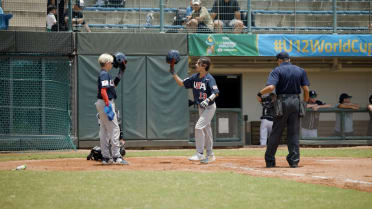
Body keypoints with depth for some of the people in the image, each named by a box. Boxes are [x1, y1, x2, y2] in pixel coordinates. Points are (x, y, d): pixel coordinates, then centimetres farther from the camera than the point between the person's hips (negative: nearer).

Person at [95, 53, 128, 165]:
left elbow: (114, 84, 28)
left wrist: (121, 72, 24)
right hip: (105, 102, -11)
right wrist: (108, 105, -27)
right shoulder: (104, 74, -13)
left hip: (102, 104, 11)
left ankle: (106, 157, 13)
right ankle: (116, 157, -14)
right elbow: (103, 91, -22)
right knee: (114, 129, -10)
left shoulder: (104, 74, 17)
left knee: (104, 130, 10)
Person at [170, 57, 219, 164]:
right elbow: (181, 83, 12)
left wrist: (208, 100, -40)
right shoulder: (194, 77, 4)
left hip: (209, 107, -8)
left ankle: (200, 154, -12)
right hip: (201, 107, 8)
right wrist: (173, 73, 2)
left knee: (199, 127, -17)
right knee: (206, 129, 13)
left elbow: (215, 93, -24)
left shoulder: (209, 79, -19)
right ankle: (210, 155, 22)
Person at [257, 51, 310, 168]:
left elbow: (271, 87, -18)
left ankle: (269, 161, 6)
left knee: (276, 132, 4)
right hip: (296, 102, 3)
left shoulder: (277, 70, -4)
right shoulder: (300, 71, 9)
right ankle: (294, 161, 3)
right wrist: (305, 102, 15)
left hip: (282, 102, -3)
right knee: (294, 133, 8)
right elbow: (306, 89, 2)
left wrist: (259, 94, -4)